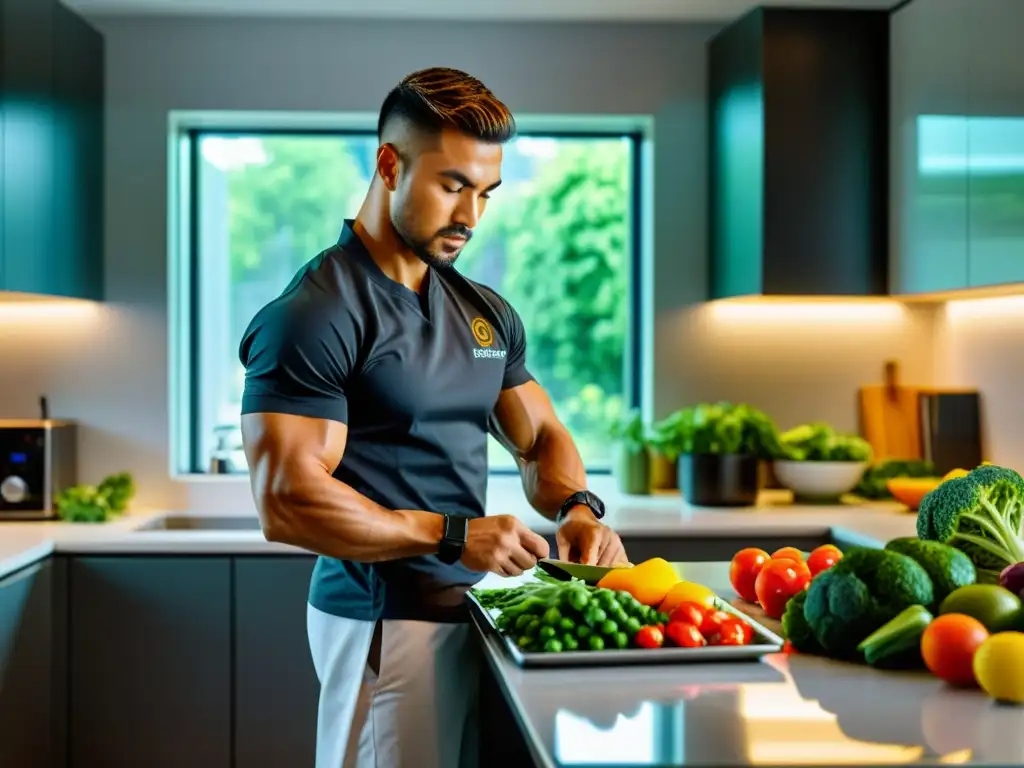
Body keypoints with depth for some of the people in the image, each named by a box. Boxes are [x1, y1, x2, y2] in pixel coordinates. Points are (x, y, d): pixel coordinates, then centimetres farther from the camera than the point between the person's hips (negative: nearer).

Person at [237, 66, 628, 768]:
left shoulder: (486, 312, 10)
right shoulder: (313, 315, -14)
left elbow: (540, 437, 16)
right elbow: (286, 503, -20)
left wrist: (578, 505, -6)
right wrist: (453, 535, -23)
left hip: (469, 606, 7)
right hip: (382, 622, -7)